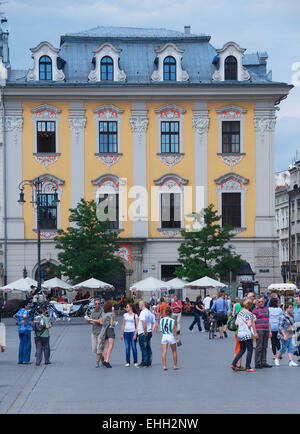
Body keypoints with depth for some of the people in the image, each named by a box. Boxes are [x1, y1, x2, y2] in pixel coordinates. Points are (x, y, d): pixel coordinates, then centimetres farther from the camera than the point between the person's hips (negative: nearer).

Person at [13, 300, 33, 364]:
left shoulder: (20, 311, 14)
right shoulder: (25, 311, -13)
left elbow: (14, 316, 31)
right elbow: (24, 316, -36)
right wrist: (26, 321, -19)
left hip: (20, 329, 9)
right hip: (26, 329, -9)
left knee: (22, 345, 12)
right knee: (27, 345, -4)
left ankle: (20, 360, 12)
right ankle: (26, 360, -5)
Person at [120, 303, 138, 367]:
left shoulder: (135, 315, 0)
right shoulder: (125, 315, 12)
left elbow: (137, 326, -4)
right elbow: (123, 325, 15)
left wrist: (135, 334, -12)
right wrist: (122, 333, 9)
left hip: (132, 332, -4)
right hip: (126, 332, 4)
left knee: (133, 347, -3)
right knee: (127, 348, 3)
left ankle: (135, 362, 4)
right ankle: (128, 362, 7)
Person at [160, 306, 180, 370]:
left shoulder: (161, 320, -2)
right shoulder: (172, 321, -12)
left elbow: (161, 329, 8)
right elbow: (174, 331, -11)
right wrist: (177, 339, -4)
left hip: (164, 336, 2)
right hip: (171, 336, -2)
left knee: (164, 352, 1)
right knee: (174, 351, 13)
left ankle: (164, 366, -7)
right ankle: (175, 365, 18)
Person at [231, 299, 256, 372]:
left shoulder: (239, 313, 10)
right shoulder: (249, 313, -9)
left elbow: (236, 323, 9)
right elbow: (249, 325, -14)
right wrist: (253, 321, 3)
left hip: (239, 333, 7)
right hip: (247, 334, -7)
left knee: (242, 350, 18)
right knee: (250, 350, 1)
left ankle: (233, 364, 10)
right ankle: (248, 367, -1)